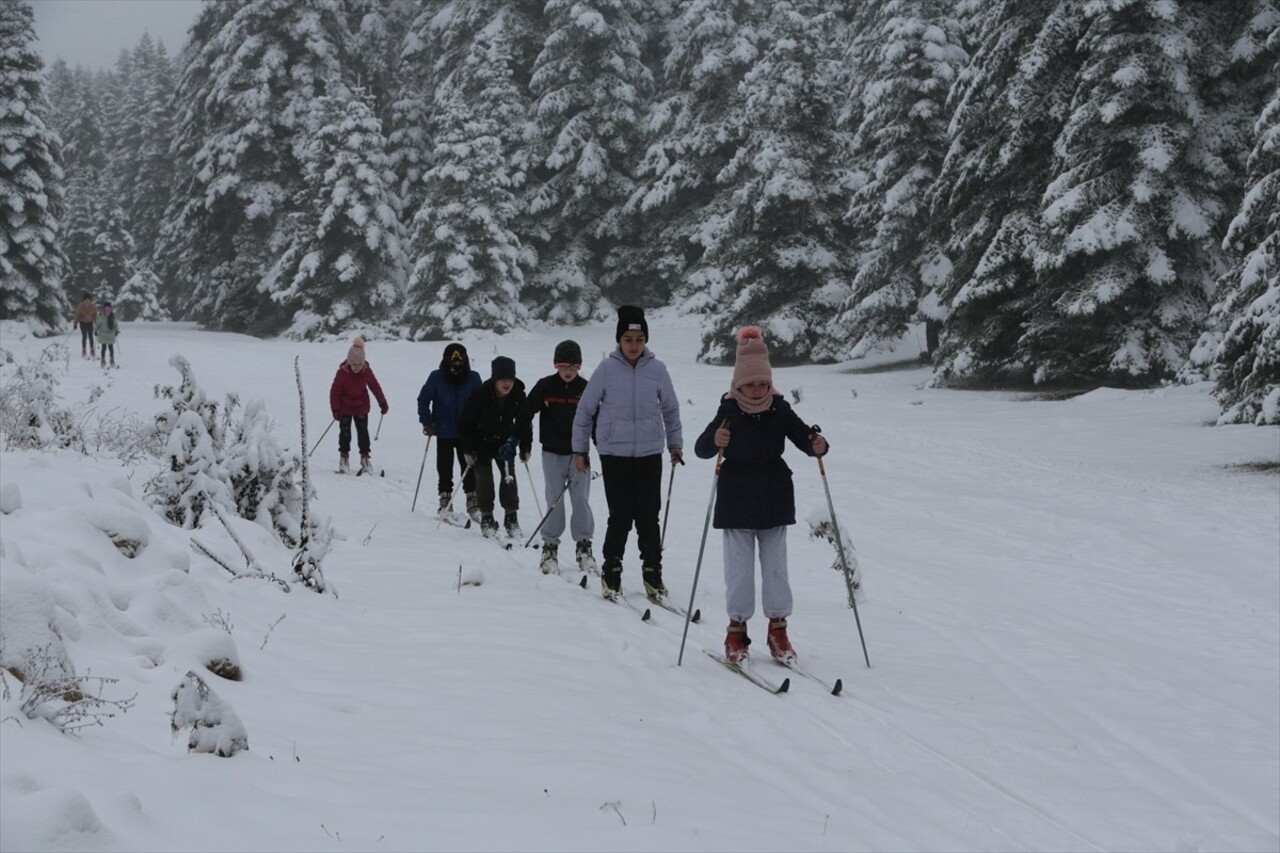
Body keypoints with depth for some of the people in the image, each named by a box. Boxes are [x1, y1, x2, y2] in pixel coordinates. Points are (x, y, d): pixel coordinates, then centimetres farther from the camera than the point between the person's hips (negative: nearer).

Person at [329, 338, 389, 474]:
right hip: (345, 408, -2)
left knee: (363, 432, 3)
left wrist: (383, 403, 0)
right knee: (345, 432, -1)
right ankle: (344, 458, 9)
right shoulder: (342, 372, -22)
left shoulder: (367, 371, -14)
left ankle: (365, 458, 10)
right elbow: (335, 391, -15)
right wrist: (336, 410, -19)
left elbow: (375, 387, 0)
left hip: (361, 408, 2)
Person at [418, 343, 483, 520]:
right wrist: (427, 422, -5)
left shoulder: (473, 378, -5)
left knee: (469, 467, 0)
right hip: (444, 433, 0)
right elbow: (423, 399, 2)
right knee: (444, 468, 6)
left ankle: (472, 501, 10)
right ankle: (445, 502, 16)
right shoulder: (437, 377, -7)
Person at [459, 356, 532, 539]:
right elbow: (465, 423, -13)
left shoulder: (518, 396, -15)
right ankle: (486, 518, 11)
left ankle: (511, 518, 6)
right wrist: (468, 450, -13)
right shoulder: (480, 396, -24)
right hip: (482, 445, -2)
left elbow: (524, 422, 2)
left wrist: (525, 447, 2)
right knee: (484, 482, -3)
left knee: (509, 479, -6)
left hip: (505, 444, 2)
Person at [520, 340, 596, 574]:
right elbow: (526, 412, 2)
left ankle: (583, 546, 10)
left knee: (581, 500, -1)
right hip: (552, 453, -1)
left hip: (578, 453, 1)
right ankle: (550, 546, 10)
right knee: (554, 500, 0)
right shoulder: (545, 386, -3)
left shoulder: (585, 389, 0)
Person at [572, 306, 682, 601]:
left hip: (650, 453, 1)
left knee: (649, 516, 3)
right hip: (614, 453, -1)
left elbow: (670, 409, 14)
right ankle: (611, 570, 13)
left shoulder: (657, 369, 0)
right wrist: (579, 449, 6)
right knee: (621, 516, -3)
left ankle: (652, 571, 17)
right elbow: (584, 410, 3)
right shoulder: (607, 369, -4)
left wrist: (675, 443, 16)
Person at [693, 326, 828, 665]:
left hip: (775, 501, 2)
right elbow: (701, 448, -17)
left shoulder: (779, 409, -2)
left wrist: (817, 446, -28)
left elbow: (802, 434, -5)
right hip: (736, 503, -2)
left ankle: (778, 629, 18)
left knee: (776, 566, 9)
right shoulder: (729, 411, -9)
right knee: (739, 569, 2)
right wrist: (714, 441, -39)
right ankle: (737, 629, 15)